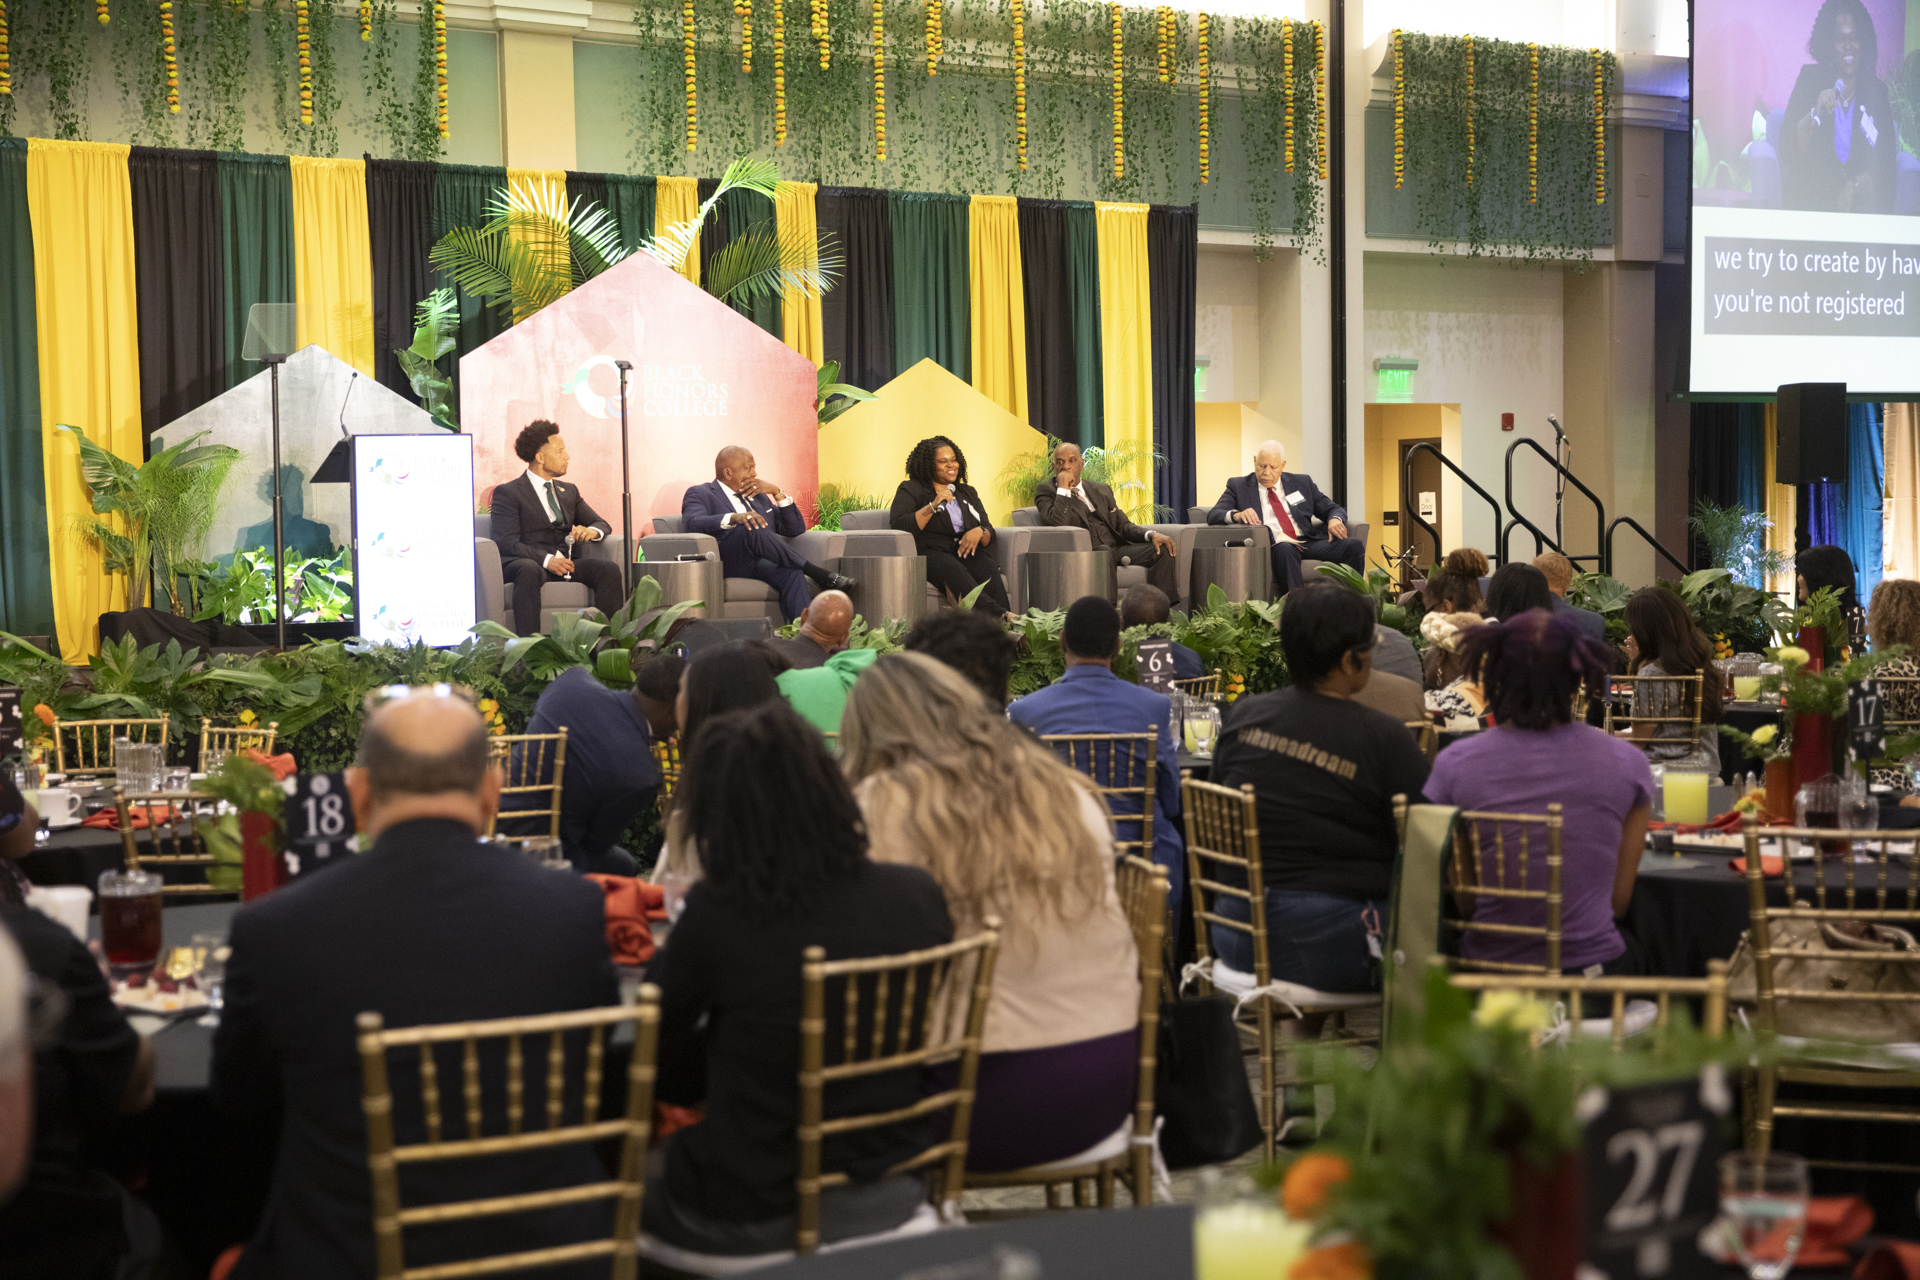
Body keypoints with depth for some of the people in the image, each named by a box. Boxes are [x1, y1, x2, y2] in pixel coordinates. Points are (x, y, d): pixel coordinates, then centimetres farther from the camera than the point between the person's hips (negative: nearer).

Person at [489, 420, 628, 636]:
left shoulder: (569, 491, 26)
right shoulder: (507, 493, 5)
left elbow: (602, 524, 21)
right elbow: (507, 542, -8)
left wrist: (592, 531, -6)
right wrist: (546, 560, -23)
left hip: (565, 563, 5)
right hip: (528, 563, -5)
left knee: (609, 569, -23)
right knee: (530, 571, -41)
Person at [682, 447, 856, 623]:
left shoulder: (759, 496, 30)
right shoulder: (701, 494, 12)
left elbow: (796, 529, 25)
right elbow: (693, 523, -12)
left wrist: (777, 492, 11)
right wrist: (733, 518, -29)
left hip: (763, 564, 4)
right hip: (730, 563, -4)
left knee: (792, 573, -32)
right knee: (750, 528, -34)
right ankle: (822, 575, -30)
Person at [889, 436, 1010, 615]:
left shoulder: (968, 492, 28)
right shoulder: (910, 490, 14)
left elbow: (989, 533, 21)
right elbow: (899, 527, -3)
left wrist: (979, 532, -5)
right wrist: (933, 506, -11)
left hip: (966, 552, 4)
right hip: (931, 552, -4)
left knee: (988, 569, -33)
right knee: (954, 571, -40)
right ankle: (999, 616, -61)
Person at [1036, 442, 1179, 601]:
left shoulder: (1101, 490, 24)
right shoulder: (1046, 490, 7)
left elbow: (1123, 525, 20)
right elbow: (1058, 524, -12)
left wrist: (1151, 535, 2)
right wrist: (1063, 488, -8)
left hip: (1116, 548, 6)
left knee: (1161, 550, -16)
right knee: (1104, 551, -39)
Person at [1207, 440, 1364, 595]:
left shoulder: (1301, 483, 22)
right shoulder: (1238, 486, 14)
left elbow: (1334, 509, 23)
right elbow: (1213, 516, 1)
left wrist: (1335, 519, -4)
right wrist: (1236, 515, -23)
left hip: (1309, 542, 4)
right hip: (1274, 546, -4)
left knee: (1355, 546, -21)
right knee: (1285, 549, -40)